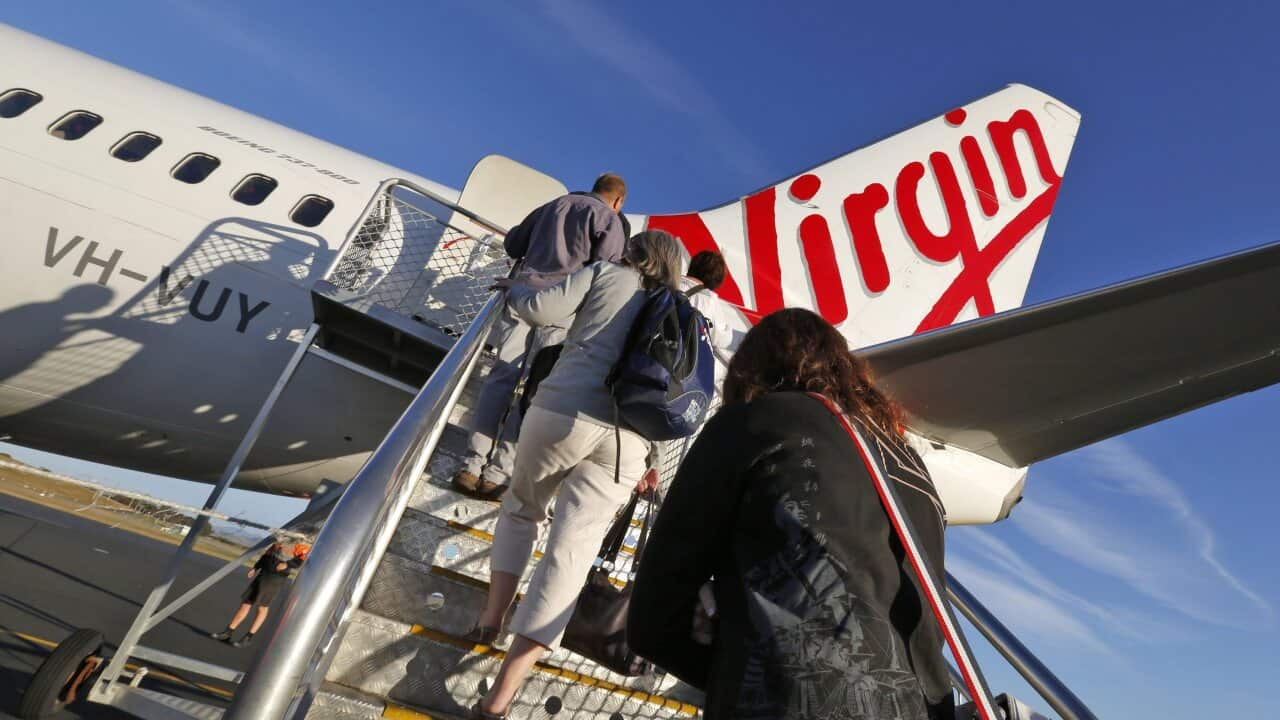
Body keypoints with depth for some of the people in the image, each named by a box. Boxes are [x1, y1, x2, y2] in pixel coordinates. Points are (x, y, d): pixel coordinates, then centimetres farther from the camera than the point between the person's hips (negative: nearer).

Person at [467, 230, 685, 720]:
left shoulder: (606, 273, 15)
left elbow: (540, 310, 4)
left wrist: (513, 288, 25)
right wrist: (652, 459, 22)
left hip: (563, 412, -2)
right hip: (627, 438, 2)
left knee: (520, 508, 26)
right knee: (570, 555, 2)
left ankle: (492, 616, 21)